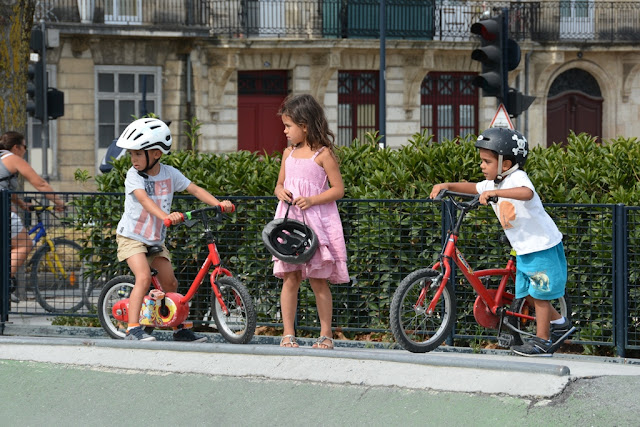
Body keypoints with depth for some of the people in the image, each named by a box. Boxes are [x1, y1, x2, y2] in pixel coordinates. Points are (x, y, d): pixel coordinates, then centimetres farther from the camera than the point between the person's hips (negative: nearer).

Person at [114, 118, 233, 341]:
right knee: (143, 277, -23)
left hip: (156, 239, 5)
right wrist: (165, 216, -50)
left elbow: (195, 190, -2)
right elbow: (144, 199, -32)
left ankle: (180, 329, 18)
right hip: (132, 236, -5)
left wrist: (218, 203, -18)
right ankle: (133, 328, -25)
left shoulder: (169, 174, -1)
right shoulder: (133, 175, -15)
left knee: (170, 283, 5)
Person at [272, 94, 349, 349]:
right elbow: (279, 185, 21)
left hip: (316, 221, -5)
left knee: (318, 280, -2)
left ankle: (326, 334, 6)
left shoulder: (323, 154, -5)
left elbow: (338, 189, -7)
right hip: (289, 220, 5)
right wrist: (281, 192, -3)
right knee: (290, 278, 0)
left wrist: (311, 200, -18)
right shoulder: (288, 153, 13)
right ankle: (288, 334, 3)